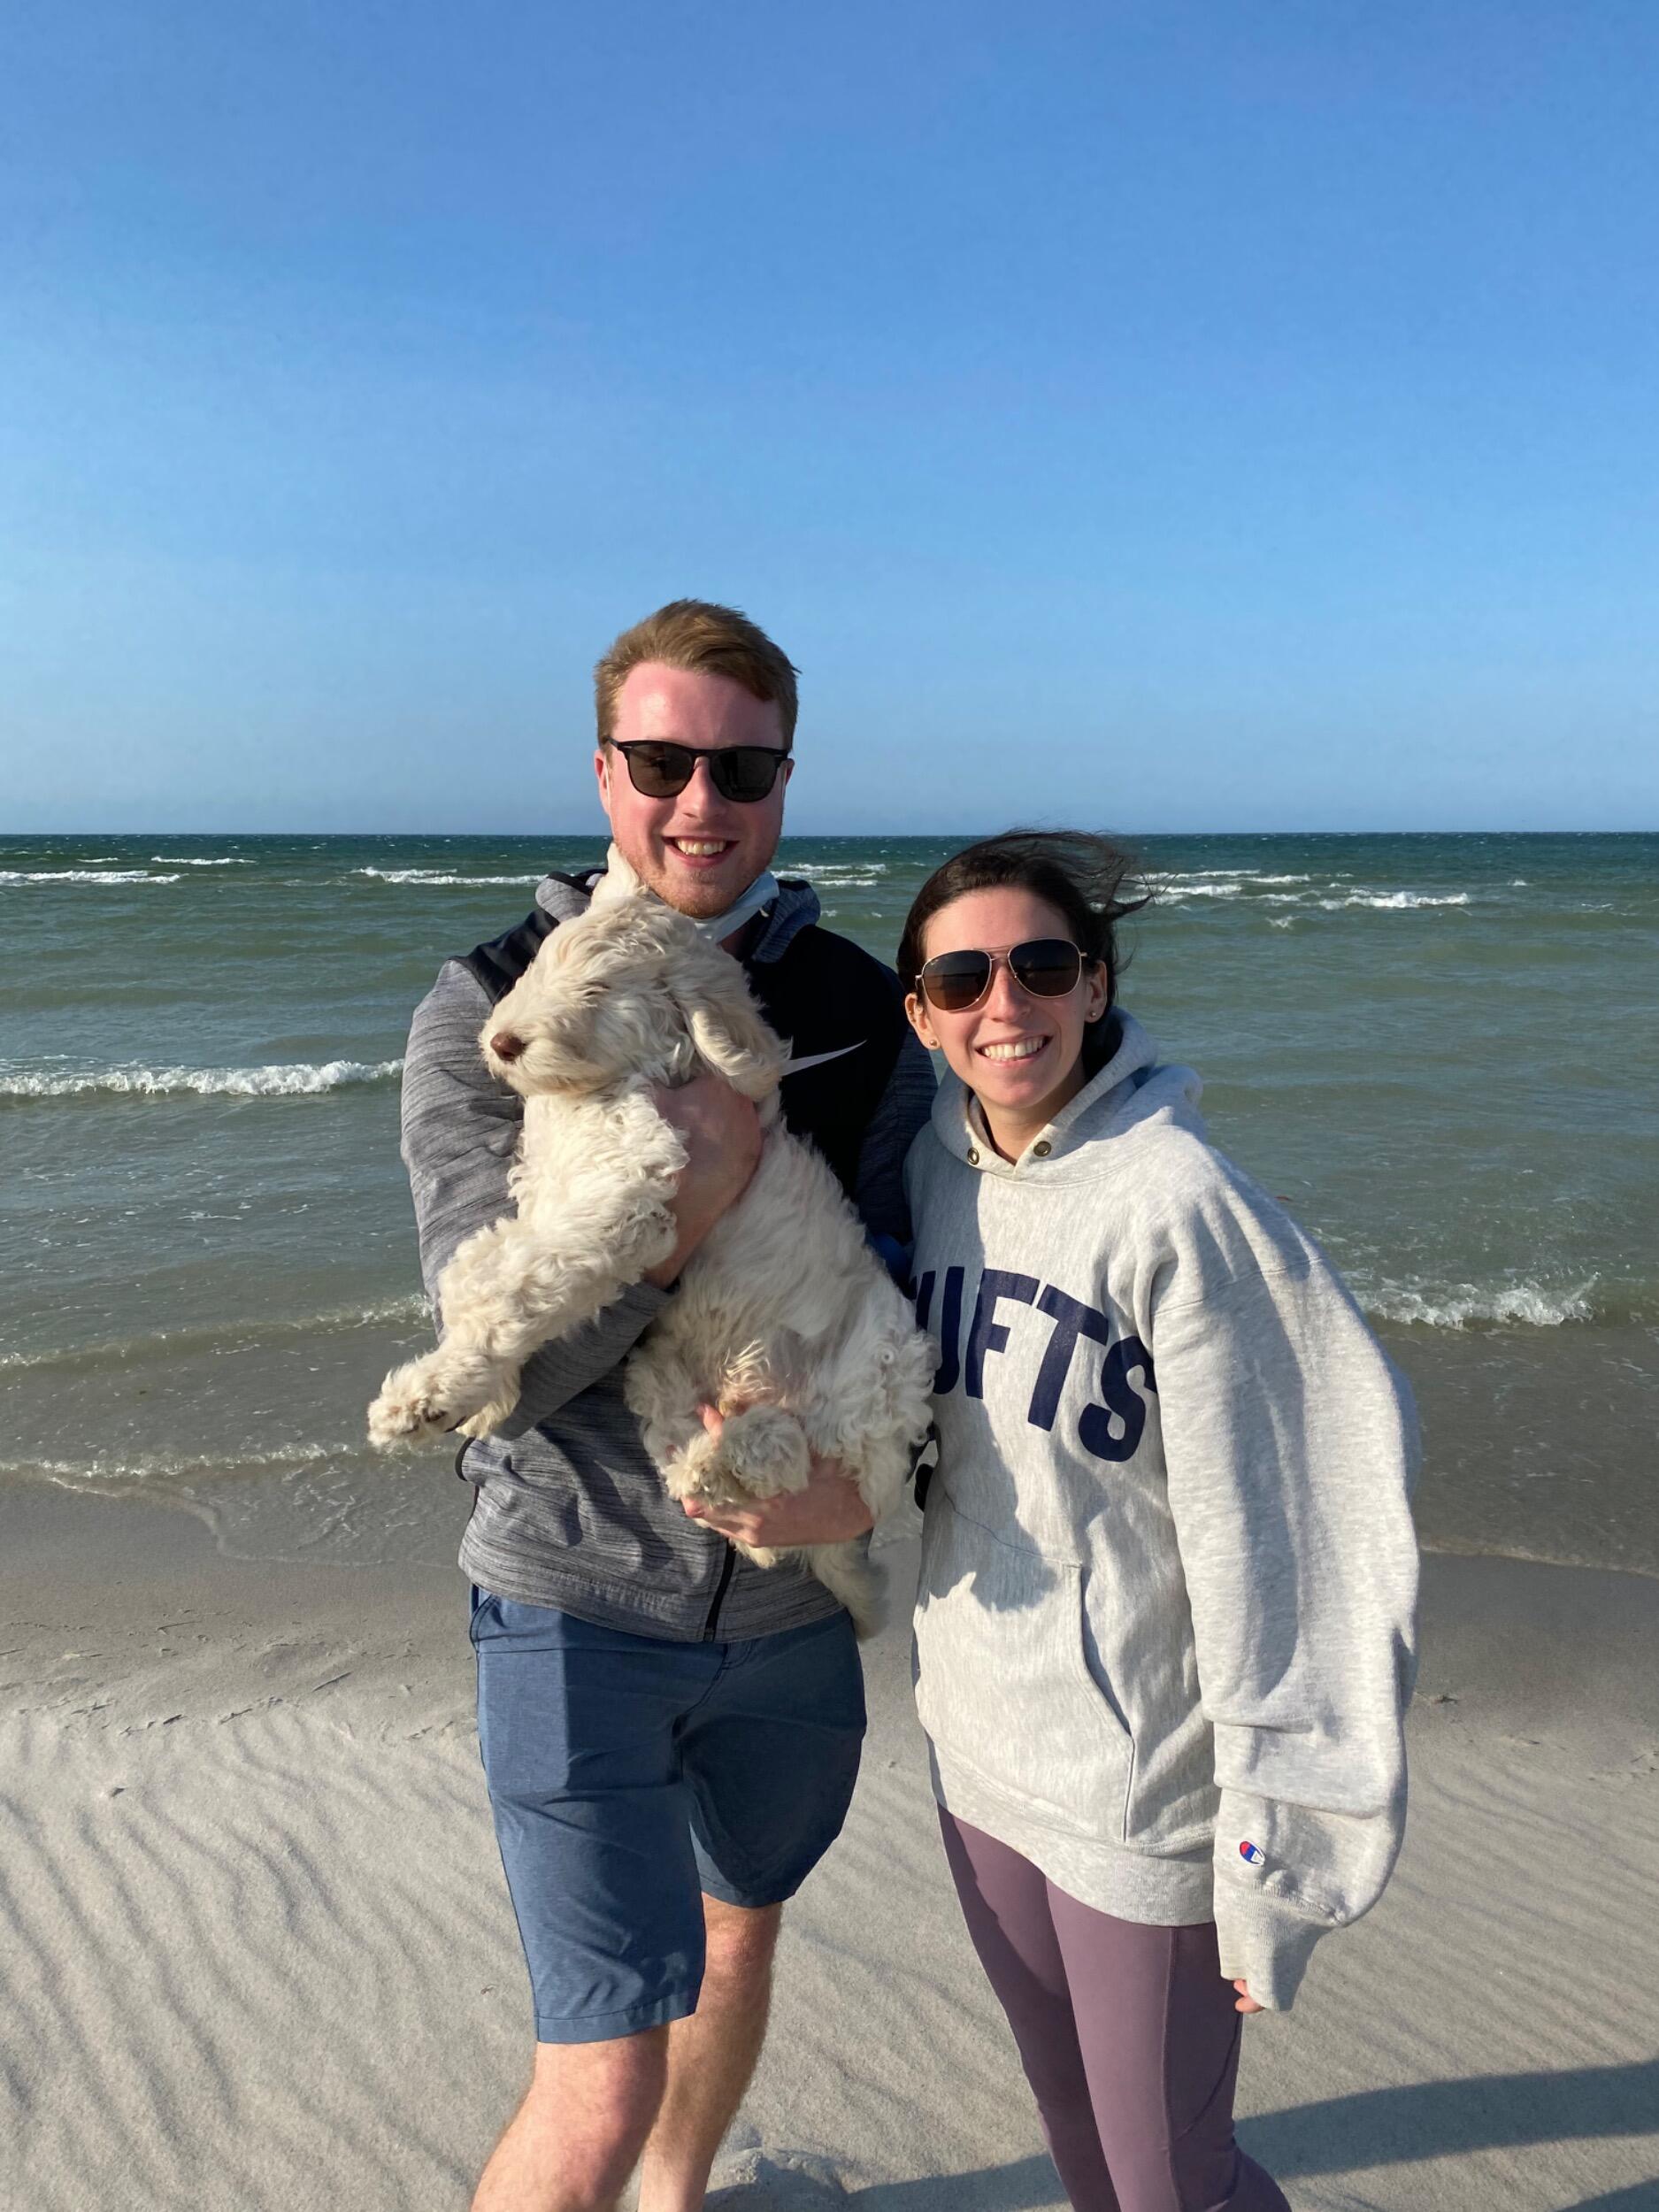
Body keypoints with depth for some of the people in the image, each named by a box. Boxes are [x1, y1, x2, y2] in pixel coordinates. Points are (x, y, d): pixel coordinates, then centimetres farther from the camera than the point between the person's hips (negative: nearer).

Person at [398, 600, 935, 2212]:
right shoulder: (484, 1014, -12)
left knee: (738, 1930, 26)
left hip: (794, 1596, 4)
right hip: (580, 1593, -4)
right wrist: (687, 1209, -32)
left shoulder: (862, 1012, -4)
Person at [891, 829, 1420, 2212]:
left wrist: (1271, 1854, -16)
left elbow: (1262, 1542, -20)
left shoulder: (1177, 1203, -22)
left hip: (1141, 1787, -6)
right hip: (976, 1750, 6)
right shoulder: (931, 1165, -2)